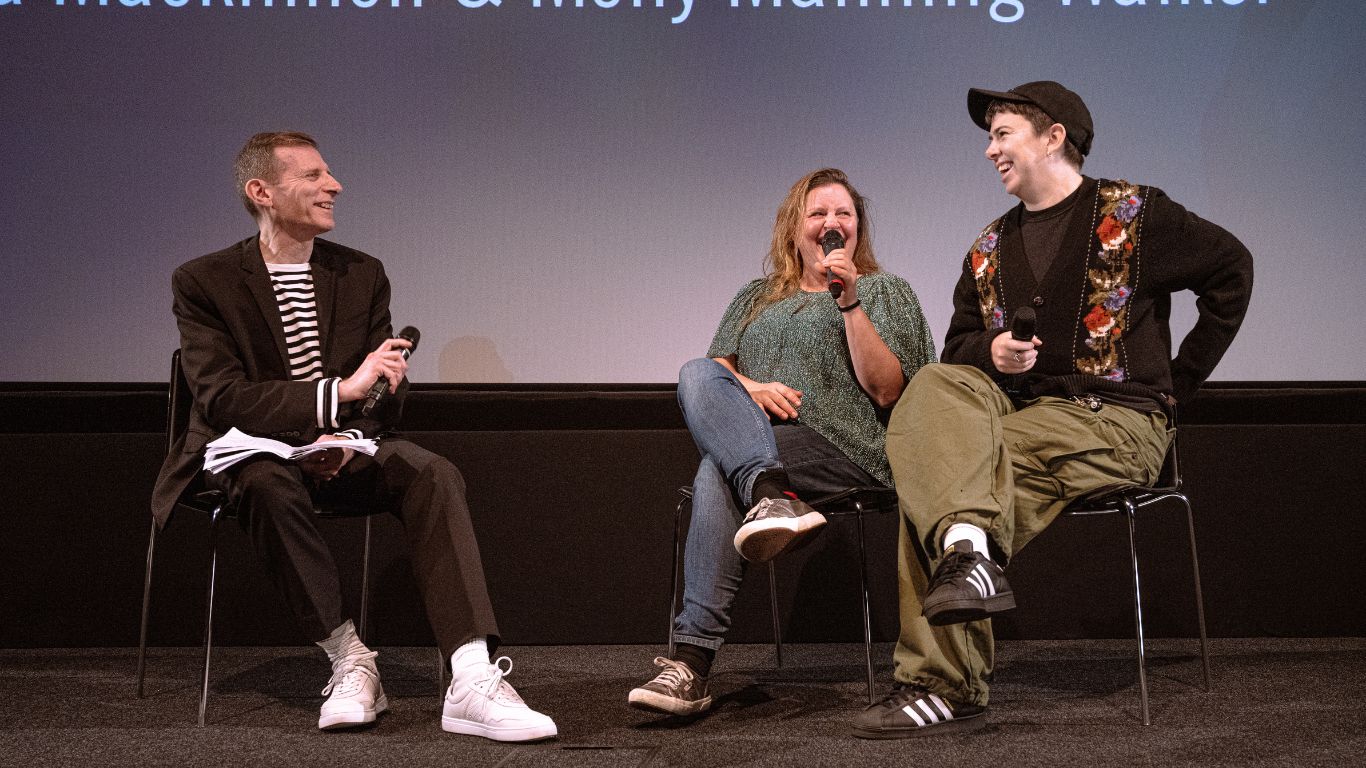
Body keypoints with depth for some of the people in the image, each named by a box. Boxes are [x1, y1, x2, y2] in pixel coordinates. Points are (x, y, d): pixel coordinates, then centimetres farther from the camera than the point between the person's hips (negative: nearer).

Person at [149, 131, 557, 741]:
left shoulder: (362, 274, 8)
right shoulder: (203, 281, -5)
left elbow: (389, 388, 7)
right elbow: (221, 398, -17)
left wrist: (349, 436, -17)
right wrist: (341, 391, -29)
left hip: (343, 447, 3)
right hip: (250, 450, -3)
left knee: (433, 473, -27)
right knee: (269, 483, -39)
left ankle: (472, 680, -40)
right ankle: (348, 662, -28)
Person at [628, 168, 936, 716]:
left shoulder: (885, 292, 16)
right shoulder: (755, 299, 29)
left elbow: (887, 390, 1)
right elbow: (716, 368, 18)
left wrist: (849, 302, -7)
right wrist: (747, 387, -5)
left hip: (843, 447, -4)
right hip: (751, 433, 4)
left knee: (719, 470, -32)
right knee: (696, 373, -29)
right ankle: (771, 495, -49)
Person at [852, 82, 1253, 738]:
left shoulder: (1131, 214, 3)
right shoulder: (989, 249, 18)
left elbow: (1231, 271, 5)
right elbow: (956, 351, 19)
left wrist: (1176, 380, 4)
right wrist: (990, 354, -5)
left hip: (1117, 424, -5)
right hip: (1024, 415, 6)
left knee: (935, 467, -26)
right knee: (934, 388, -25)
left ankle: (943, 686, -28)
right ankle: (966, 546, -43)